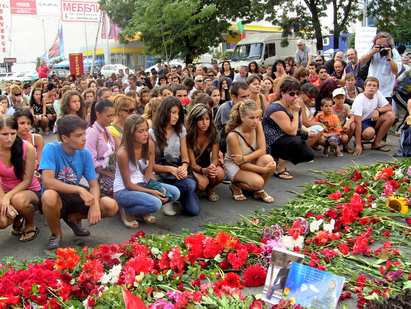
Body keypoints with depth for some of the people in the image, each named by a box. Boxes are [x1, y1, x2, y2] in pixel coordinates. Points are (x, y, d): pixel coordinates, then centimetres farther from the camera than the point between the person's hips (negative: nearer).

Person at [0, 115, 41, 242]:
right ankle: (17, 221, 11)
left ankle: (31, 225, -5)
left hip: (30, 191, -2)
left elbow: (27, 180, -15)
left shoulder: (27, 148, -17)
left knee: (18, 200, -39)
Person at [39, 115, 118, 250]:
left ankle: (74, 218, 14)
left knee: (112, 206, -16)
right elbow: (48, 182, -30)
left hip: (74, 198, 4)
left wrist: (95, 205, -24)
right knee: (49, 196, -40)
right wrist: (80, 190, -34)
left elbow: (94, 184, -4)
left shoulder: (85, 153, -4)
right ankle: (56, 234, -7)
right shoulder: (51, 149, -17)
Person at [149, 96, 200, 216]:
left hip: (179, 171, 4)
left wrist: (184, 167, -14)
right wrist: (170, 169, -19)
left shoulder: (181, 130, 10)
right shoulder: (152, 133, -5)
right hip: (161, 175, -4)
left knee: (194, 210, -15)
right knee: (190, 185, -34)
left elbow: (185, 157, 9)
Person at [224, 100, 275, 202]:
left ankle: (259, 191, -4)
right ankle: (236, 186, 3)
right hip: (233, 166, -5)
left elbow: (262, 150, -15)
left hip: (251, 163, 5)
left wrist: (244, 158, -30)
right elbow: (242, 166, -24)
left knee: (268, 159, -28)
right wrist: (264, 169, -31)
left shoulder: (257, 125, -13)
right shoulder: (233, 136, -28)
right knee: (257, 182, -32)